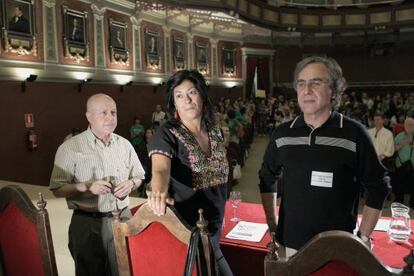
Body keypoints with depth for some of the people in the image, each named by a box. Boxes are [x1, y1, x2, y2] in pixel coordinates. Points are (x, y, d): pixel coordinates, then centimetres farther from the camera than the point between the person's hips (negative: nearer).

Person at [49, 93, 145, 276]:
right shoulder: (70, 148, -8)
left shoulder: (124, 144, 5)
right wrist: (87, 187, -21)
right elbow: (57, 189, -7)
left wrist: (131, 183, -8)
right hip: (88, 224, -3)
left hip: (123, 218, 4)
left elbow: (139, 176, 14)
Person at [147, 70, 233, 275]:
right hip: (186, 231, -6)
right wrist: (159, 192, -56)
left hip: (214, 227, 6)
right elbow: (160, 169, -34)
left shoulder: (216, 133, 3)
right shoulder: (166, 134, -15)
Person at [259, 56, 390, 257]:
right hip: (290, 243, 3)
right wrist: (271, 224, 8)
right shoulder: (282, 133, -2)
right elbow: (267, 179, 10)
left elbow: (378, 187, -2)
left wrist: (363, 238, -2)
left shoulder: (354, 134, -11)